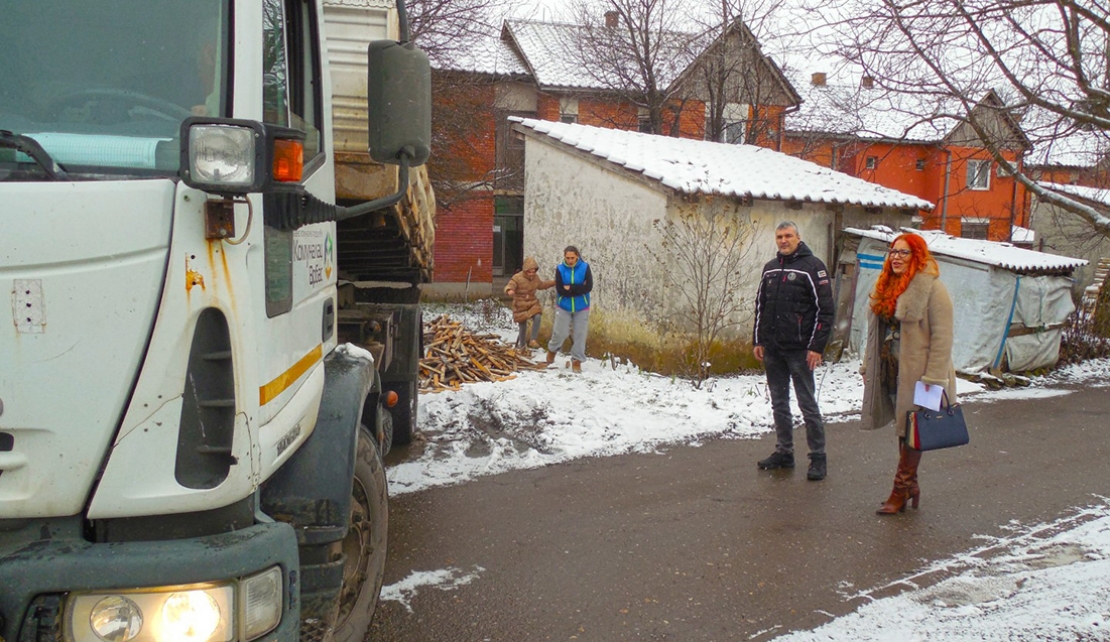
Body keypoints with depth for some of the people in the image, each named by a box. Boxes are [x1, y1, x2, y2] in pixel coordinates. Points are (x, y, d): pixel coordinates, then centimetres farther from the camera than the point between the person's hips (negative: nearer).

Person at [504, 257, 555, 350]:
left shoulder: (535, 277, 2)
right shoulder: (517, 278, -18)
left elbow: (541, 285, 22)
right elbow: (509, 286, -31)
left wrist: (554, 282, 21)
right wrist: (510, 291, -56)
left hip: (532, 304, 4)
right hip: (520, 307, -4)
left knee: (537, 317, -26)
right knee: (523, 327, 3)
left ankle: (533, 340, -18)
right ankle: (521, 345, 26)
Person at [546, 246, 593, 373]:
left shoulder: (585, 267, -9)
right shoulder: (560, 269, -8)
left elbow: (589, 287, -18)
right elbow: (560, 290, -15)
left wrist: (570, 288, -20)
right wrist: (578, 289, -18)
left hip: (581, 308, 0)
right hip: (563, 307, 0)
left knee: (580, 335, 2)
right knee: (560, 333, 1)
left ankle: (577, 361, 13)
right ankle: (552, 350, 32)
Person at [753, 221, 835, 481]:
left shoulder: (812, 266, -6)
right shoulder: (770, 268, 14)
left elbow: (825, 309, -9)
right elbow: (760, 306, 19)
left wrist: (816, 346, -14)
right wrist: (757, 341, 12)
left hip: (799, 350, -6)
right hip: (772, 349, 6)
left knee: (807, 404, -2)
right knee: (779, 404, 11)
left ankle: (818, 457, 6)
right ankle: (784, 452, 21)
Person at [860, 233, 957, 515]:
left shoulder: (931, 288, -12)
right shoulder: (886, 286, 12)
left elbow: (942, 337, -16)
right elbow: (876, 331, 18)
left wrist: (933, 378, -20)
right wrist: (868, 366, 14)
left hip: (915, 373, -7)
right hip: (890, 372, 8)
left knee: (912, 431, 0)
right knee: (903, 430, 15)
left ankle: (901, 490, 9)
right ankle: (911, 485, 26)